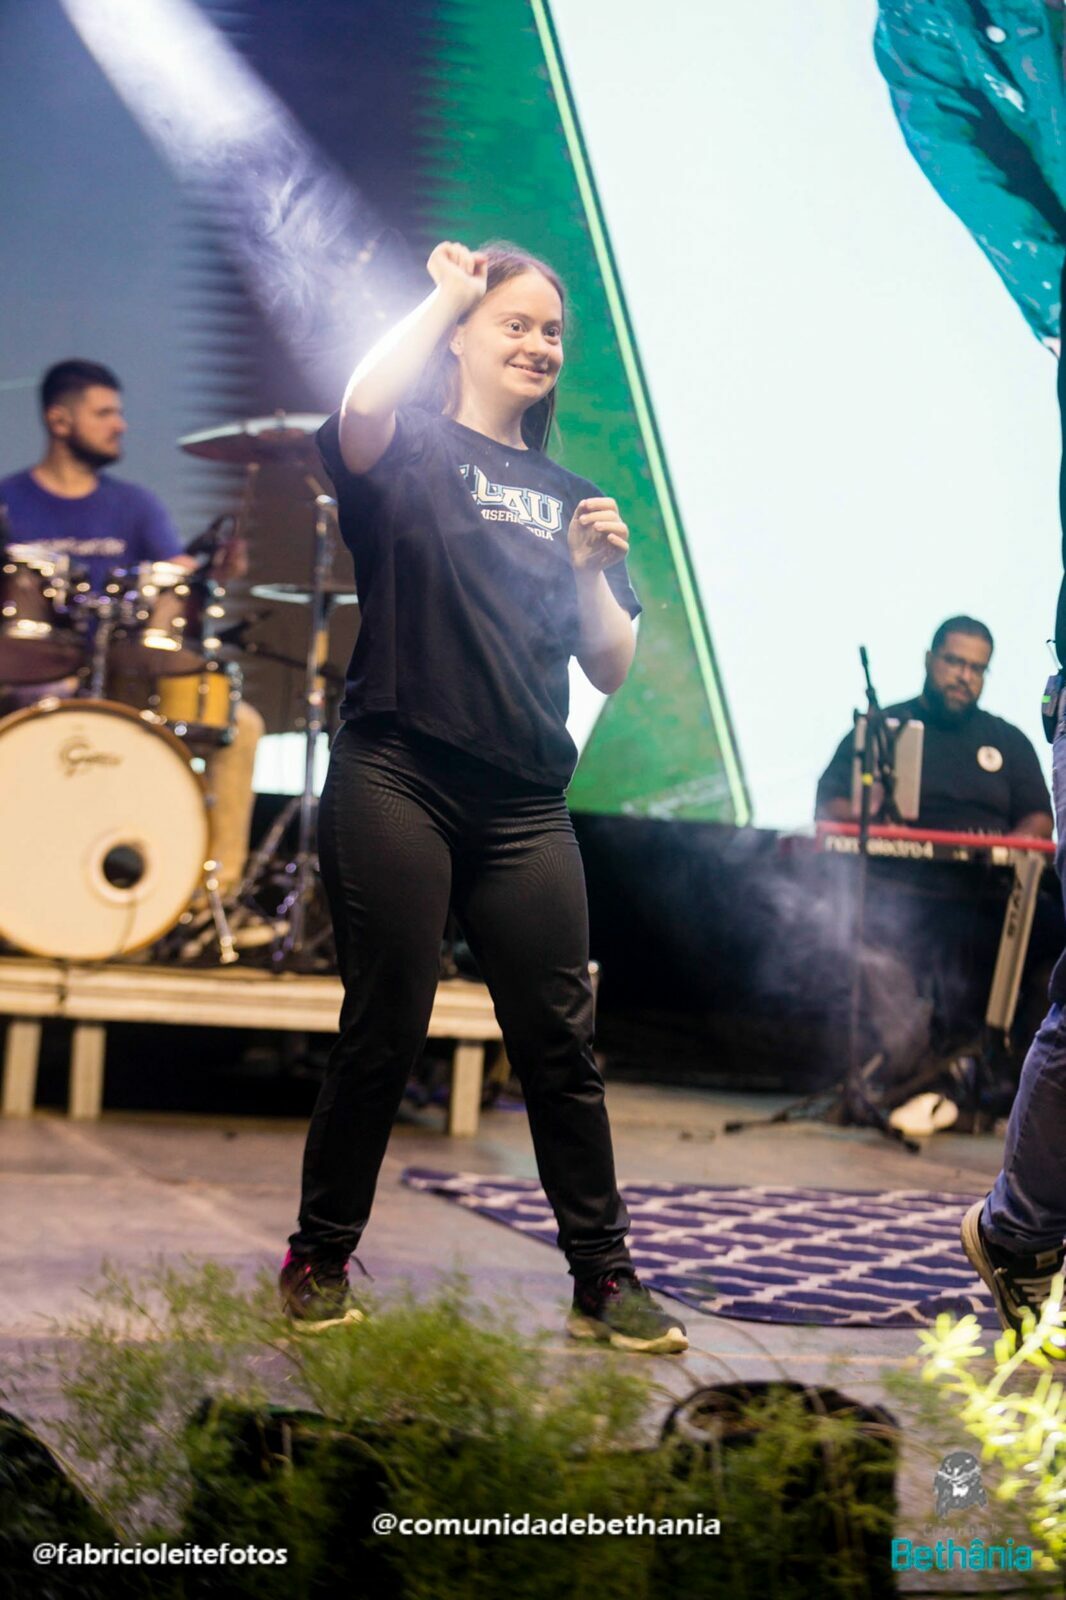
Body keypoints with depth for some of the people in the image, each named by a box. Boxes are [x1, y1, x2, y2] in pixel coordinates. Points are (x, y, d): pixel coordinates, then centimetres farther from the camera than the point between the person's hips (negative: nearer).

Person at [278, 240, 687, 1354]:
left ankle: (602, 1280, 9)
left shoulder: (568, 498, 18)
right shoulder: (411, 452, 5)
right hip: (396, 781, -4)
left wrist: (593, 570, -4)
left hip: (524, 804, 4)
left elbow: (611, 670, 14)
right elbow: (365, 404, -22)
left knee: (560, 1040, 2)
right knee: (382, 1035, -1)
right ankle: (319, 1261, 14)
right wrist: (447, 292, -6)